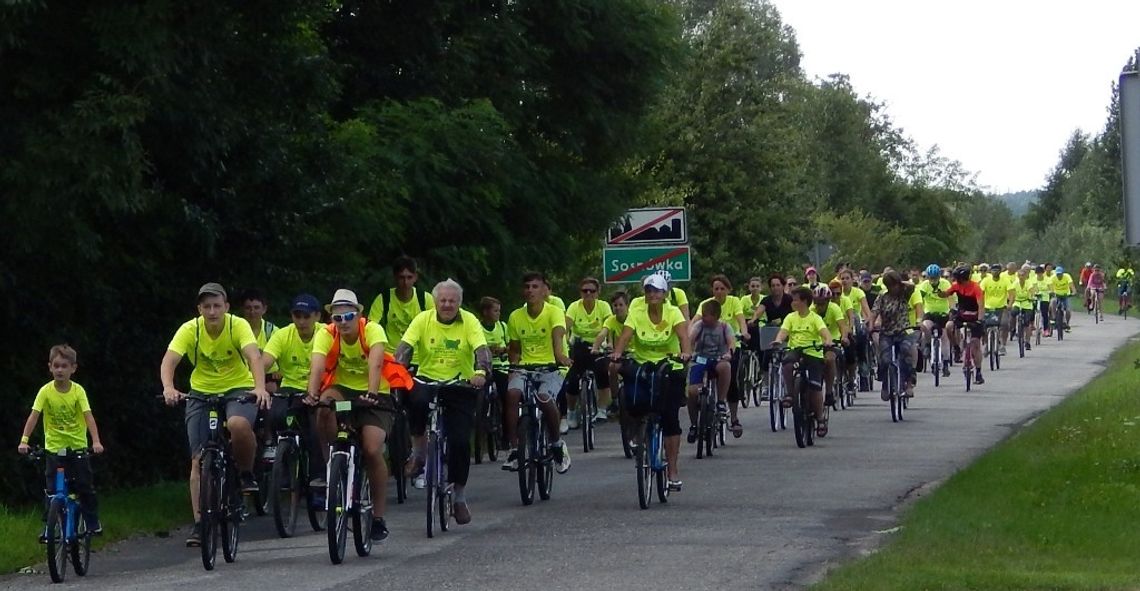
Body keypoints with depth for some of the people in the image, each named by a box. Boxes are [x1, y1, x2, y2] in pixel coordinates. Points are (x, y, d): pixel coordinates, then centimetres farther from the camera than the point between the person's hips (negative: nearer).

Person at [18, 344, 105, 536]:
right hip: (54, 447, 0)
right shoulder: (46, 391, -8)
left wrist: (96, 441, -28)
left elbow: (88, 416, -15)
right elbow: (34, 416, -13)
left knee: (85, 486, -1)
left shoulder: (78, 391, -9)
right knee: (52, 490, -3)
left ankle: (93, 522, 12)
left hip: (78, 446, 0)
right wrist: (24, 440, -24)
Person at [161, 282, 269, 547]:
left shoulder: (238, 326, -17)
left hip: (238, 389, -2)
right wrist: (168, 388, -46)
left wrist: (260, 387, -52)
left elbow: (254, 357, -32)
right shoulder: (190, 330, -14)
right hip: (202, 393, 2)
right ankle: (199, 523, 1)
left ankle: (247, 473, -9)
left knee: (238, 425, -37)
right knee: (199, 460, -5)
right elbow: (169, 360, -26)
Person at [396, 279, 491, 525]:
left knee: (460, 441, -7)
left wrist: (481, 372, -37)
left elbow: (481, 349, -17)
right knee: (416, 400, -36)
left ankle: (459, 496, 12)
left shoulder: (469, 321, -5)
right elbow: (404, 347, -12)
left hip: (460, 386, 0)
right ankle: (418, 447, -8)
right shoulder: (423, 320, -4)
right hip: (427, 380, 0)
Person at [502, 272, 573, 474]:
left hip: (550, 368, -3)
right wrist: (513, 367, -6)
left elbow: (558, 334, -27)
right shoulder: (515, 317, 6)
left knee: (544, 398, -33)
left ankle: (557, 443, -5)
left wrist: (559, 353, -48)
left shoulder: (554, 312, -6)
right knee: (512, 393, -29)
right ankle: (514, 448, -20)